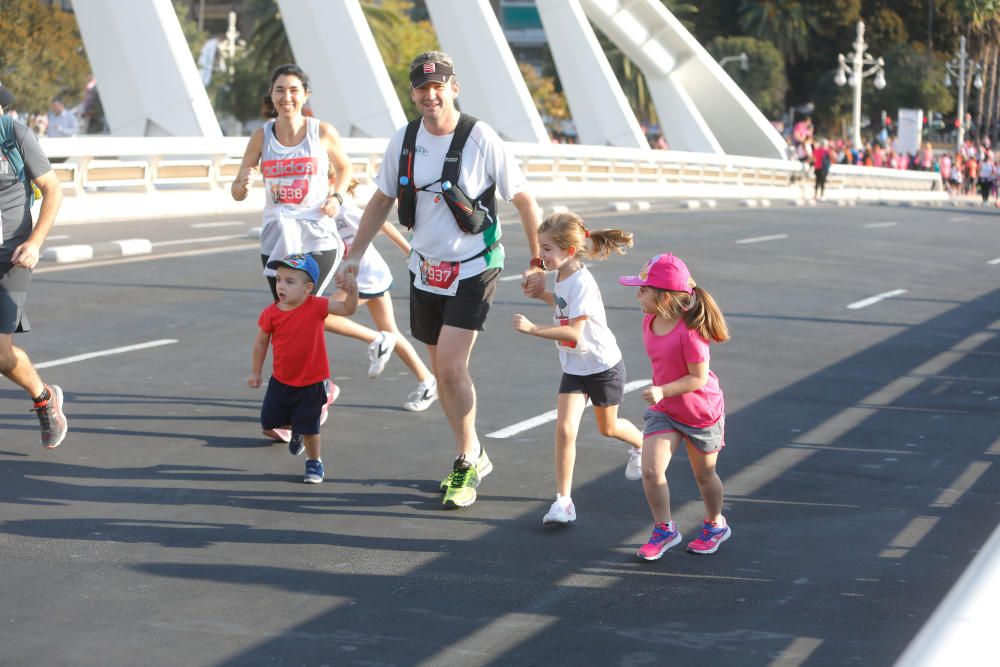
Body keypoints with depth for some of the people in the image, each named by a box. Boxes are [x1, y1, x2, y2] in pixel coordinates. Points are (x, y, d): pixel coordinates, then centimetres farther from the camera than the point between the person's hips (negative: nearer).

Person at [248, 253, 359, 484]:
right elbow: (261, 342, 1)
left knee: (308, 426, 4)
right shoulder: (271, 313, -13)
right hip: (281, 379, 3)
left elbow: (348, 309, -22)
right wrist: (255, 372, 7)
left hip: (311, 381, -3)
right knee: (269, 420, 12)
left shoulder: (316, 306, -18)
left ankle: (314, 462, 29)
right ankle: (296, 430, 44)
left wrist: (351, 290, -42)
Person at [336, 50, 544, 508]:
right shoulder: (404, 140, -1)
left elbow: (523, 199, -7)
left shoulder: (480, 139, -15)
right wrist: (355, 254, 10)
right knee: (442, 369, 12)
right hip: (426, 269, 5)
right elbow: (382, 199, 13)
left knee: (451, 366, -15)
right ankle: (473, 454, 29)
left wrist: (538, 261, -7)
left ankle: (466, 466, 1)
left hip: (474, 269, -5)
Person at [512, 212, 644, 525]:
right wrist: (542, 294, 3)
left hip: (603, 366, -6)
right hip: (574, 368, 6)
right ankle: (563, 501, -8)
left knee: (608, 427, 19)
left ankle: (640, 445, 53)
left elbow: (574, 332, -35)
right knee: (564, 429, -10)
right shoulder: (562, 276, -4)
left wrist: (533, 329, -39)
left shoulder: (581, 283, -29)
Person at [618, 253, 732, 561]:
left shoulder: (689, 333, -30)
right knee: (651, 470, -10)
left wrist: (663, 391, -34)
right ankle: (664, 529, 7)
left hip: (701, 412, -5)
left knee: (704, 474, 15)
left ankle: (715, 524, 40)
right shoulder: (649, 322, -7)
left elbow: (699, 377, -26)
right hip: (663, 411, 5)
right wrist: (660, 395, 14)